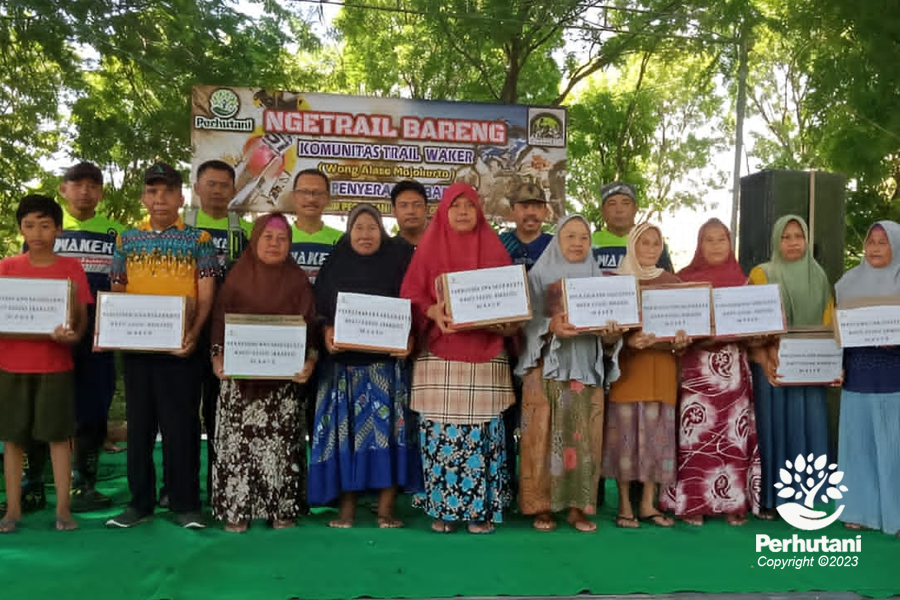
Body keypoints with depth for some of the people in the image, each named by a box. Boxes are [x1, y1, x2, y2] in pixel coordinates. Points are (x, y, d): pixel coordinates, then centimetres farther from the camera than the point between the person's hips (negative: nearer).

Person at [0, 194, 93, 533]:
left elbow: (82, 317, -1)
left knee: (59, 435, 2)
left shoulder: (72, 268, 1)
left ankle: (63, 508, 8)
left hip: (55, 365, -2)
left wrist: (73, 335, -23)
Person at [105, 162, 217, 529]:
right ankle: (140, 501, 21)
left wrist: (193, 333, -17)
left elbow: (206, 293, -3)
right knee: (138, 423, 11)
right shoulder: (127, 239, 11)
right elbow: (116, 293, 13)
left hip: (179, 345, -3)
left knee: (181, 425, 1)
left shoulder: (199, 239, 2)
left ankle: (185, 503, 11)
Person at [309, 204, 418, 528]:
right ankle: (347, 503, 8)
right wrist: (328, 336, -10)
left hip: (387, 359, -1)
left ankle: (386, 505, 1)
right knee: (347, 429, 1)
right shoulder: (336, 264, 11)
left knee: (387, 425, -6)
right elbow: (322, 309, 9)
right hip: (344, 359, 2)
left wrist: (408, 339, -14)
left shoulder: (397, 259, 6)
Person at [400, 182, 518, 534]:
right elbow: (410, 294, 2)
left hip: (486, 356, 1)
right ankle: (443, 509, 9)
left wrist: (507, 323, -12)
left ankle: (481, 509, 8)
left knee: (482, 433, -2)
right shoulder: (428, 249, 9)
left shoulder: (495, 250, 12)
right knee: (441, 433, -2)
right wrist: (433, 312, -18)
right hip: (439, 355, 0)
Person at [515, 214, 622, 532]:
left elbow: (610, 325, 9)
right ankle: (542, 505, 7)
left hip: (588, 371, 3)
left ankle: (578, 505, 12)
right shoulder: (539, 277, 2)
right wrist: (550, 327, -26)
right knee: (545, 436, -3)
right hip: (547, 369, -3)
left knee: (584, 438, 2)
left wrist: (612, 337, -14)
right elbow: (527, 322, -7)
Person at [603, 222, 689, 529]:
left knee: (657, 431, 3)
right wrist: (628, 339, -23)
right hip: (627, 365, -3)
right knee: (626, 430, -3)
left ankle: (648, 503, 12)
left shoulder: (672, 282, 13)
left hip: (662, 367, 3)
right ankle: (624, 505, 6)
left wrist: (680, 340, -11)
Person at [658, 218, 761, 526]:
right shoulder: (685, 278, 5)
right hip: (696, 365, -2)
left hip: (733, 367, 2)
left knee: (733, 434, 2)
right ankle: (691, 502, 4)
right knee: (696, 433, -4)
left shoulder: (742, 280, 12)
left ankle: (733, 501, 12)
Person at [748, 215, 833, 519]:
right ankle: (769, 499, 7)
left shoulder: (818, 277, 12)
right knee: (772, 426, -1)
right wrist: (764, 361, -20)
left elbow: (828, 324, 10)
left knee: (807, 428, 3)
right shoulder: (761, 274, 0)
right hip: (773, 366, -3)